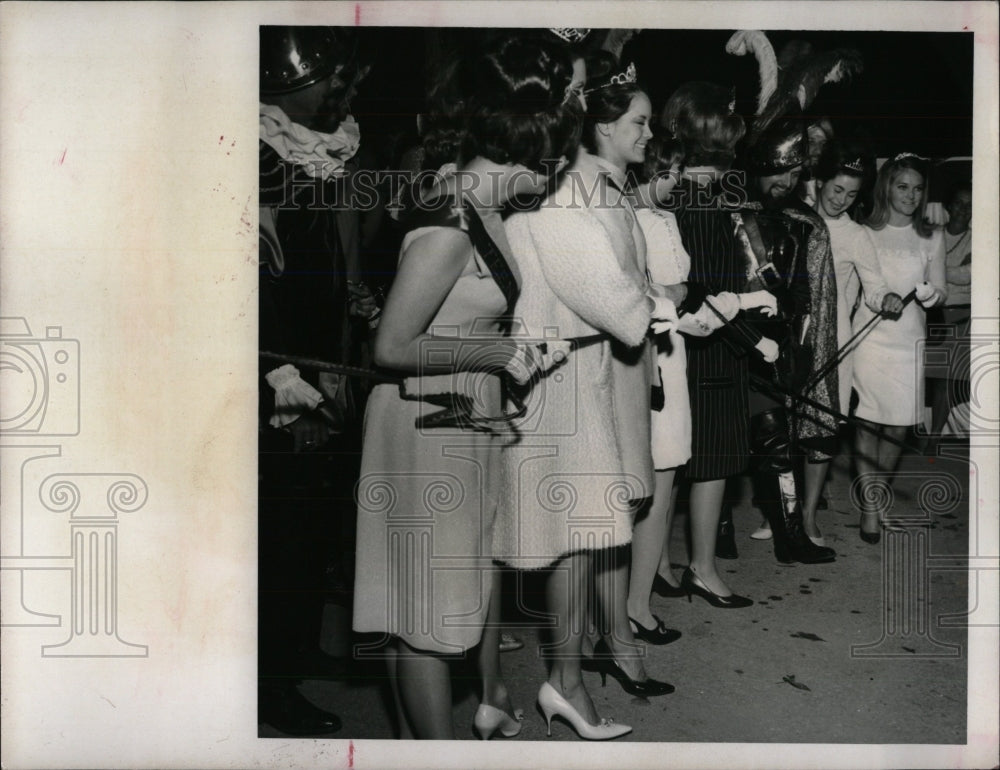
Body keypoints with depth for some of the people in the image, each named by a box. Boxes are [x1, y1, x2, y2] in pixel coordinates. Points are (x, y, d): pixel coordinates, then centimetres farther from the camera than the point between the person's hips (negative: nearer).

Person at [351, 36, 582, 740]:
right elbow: (393, 346, -23)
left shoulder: (477, 205, 6)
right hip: (429, 426, -10)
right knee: (428, 606, 3)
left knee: (482, 564, 24)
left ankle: (492, 700, 45)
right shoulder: (451, 223, -23)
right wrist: (503, 352, -16)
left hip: (470, 419, 10)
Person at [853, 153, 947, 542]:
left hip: (909, 340, 2)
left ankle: (875, 492, 29)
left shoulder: (931, 238, 8)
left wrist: (932, 295, -11)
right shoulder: (865, 234, 2)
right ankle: (870, 508, 7)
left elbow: (941, 290, 11)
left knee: (898, 425, 7)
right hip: (869, 335, -2)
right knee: (868, 422, -2)